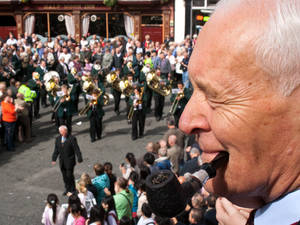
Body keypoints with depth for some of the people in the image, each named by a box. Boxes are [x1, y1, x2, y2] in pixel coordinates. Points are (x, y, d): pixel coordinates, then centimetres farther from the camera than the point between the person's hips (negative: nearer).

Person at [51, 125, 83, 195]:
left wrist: (79, 159, -17)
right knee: (65, 176, 13)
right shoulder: (58, 139, 5)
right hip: (62, 161, 5)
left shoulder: (72, 138, -12)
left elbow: (76, 149, -12)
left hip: (70, 161, -5)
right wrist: (54, 159, 2)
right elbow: (56, 150, 9)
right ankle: (67, 189, 29)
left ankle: (72, 190, 13)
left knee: (69, 175, -3)